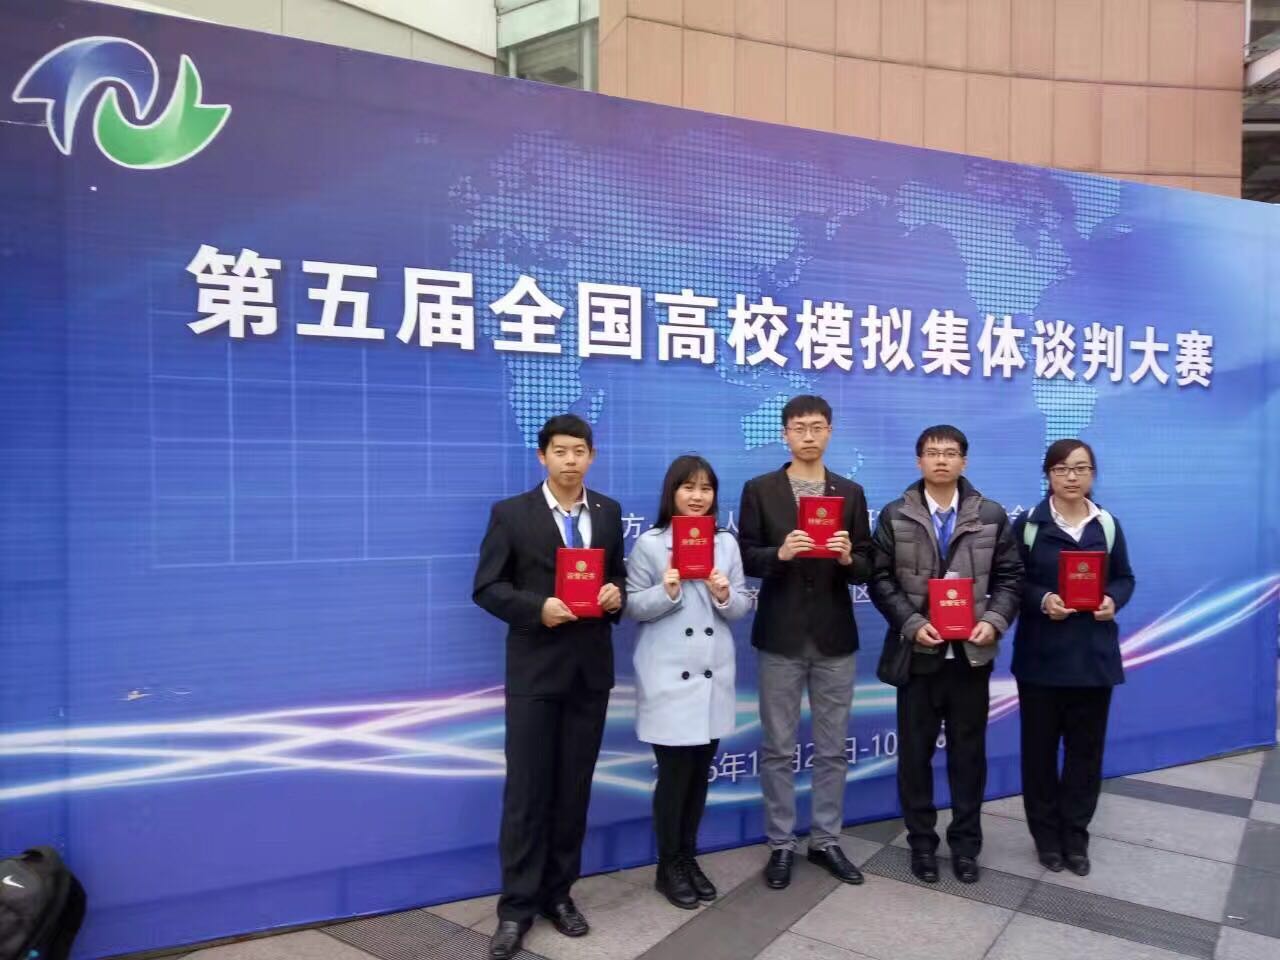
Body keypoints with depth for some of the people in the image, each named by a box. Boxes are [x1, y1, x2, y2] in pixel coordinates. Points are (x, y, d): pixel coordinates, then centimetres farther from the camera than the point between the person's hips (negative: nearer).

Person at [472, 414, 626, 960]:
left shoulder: (608, 512, 7)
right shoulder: (511, 513, -5)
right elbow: (486, 588, -6)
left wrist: (616, 593, -8)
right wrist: (537, 609, -21)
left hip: (591, 667, 4)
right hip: (535, 668, -4)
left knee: (574, 787, 12)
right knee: (527, 789, 1)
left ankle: (558, 892, 27)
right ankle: (517, 905, 15)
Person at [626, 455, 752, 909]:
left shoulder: (726, 543, 6)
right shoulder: (648, 544, -5)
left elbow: (743, 607, 7)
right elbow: (633, 606, -6)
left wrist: (725, 596, -14)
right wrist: (666, 592, -22)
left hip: (713, 674, 4)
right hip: (669, 677, -4)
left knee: (701, 772, 13)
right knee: (674, 774, 3)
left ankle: (688, 858, 30)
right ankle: (668, 867, 21)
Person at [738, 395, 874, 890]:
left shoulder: (851, 492, 6)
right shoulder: (760, 490, 0)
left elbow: (866, 567, 4)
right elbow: (745, 557, -4)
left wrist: (849, 558, -18)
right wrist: (779, 553, -22)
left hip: (835, 637, 2)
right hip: (781, 637, -2)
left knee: (832, 748, 12)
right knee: (778, 749, 7)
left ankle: (826, 840, 27)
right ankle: (781, 844, 22)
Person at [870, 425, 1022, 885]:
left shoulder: (992, 515, 5)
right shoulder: (894, 516, 1)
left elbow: (1009, 577, 4)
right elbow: (881, 579, -3)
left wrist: (994, 621, -12)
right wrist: (911, 623, -15)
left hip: (972, 652, 1)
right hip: (918, 651, -1)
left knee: (969, 750, 10)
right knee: (914, 750, 8)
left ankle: (965, 843, 25)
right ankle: (922, 842, 23)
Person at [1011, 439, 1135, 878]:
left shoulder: (1108, 525, 5)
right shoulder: (1028, 525, -4)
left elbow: (1125, 578, 10)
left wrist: (1113, 601, -10)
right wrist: (1042, 600, -21)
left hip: (1094, 655, 2)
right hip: (1042, 655, -2)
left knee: (1086, 747, 9)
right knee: (1040, 746, 6)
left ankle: (1075, 835, 24)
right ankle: (1047, 835, 21)